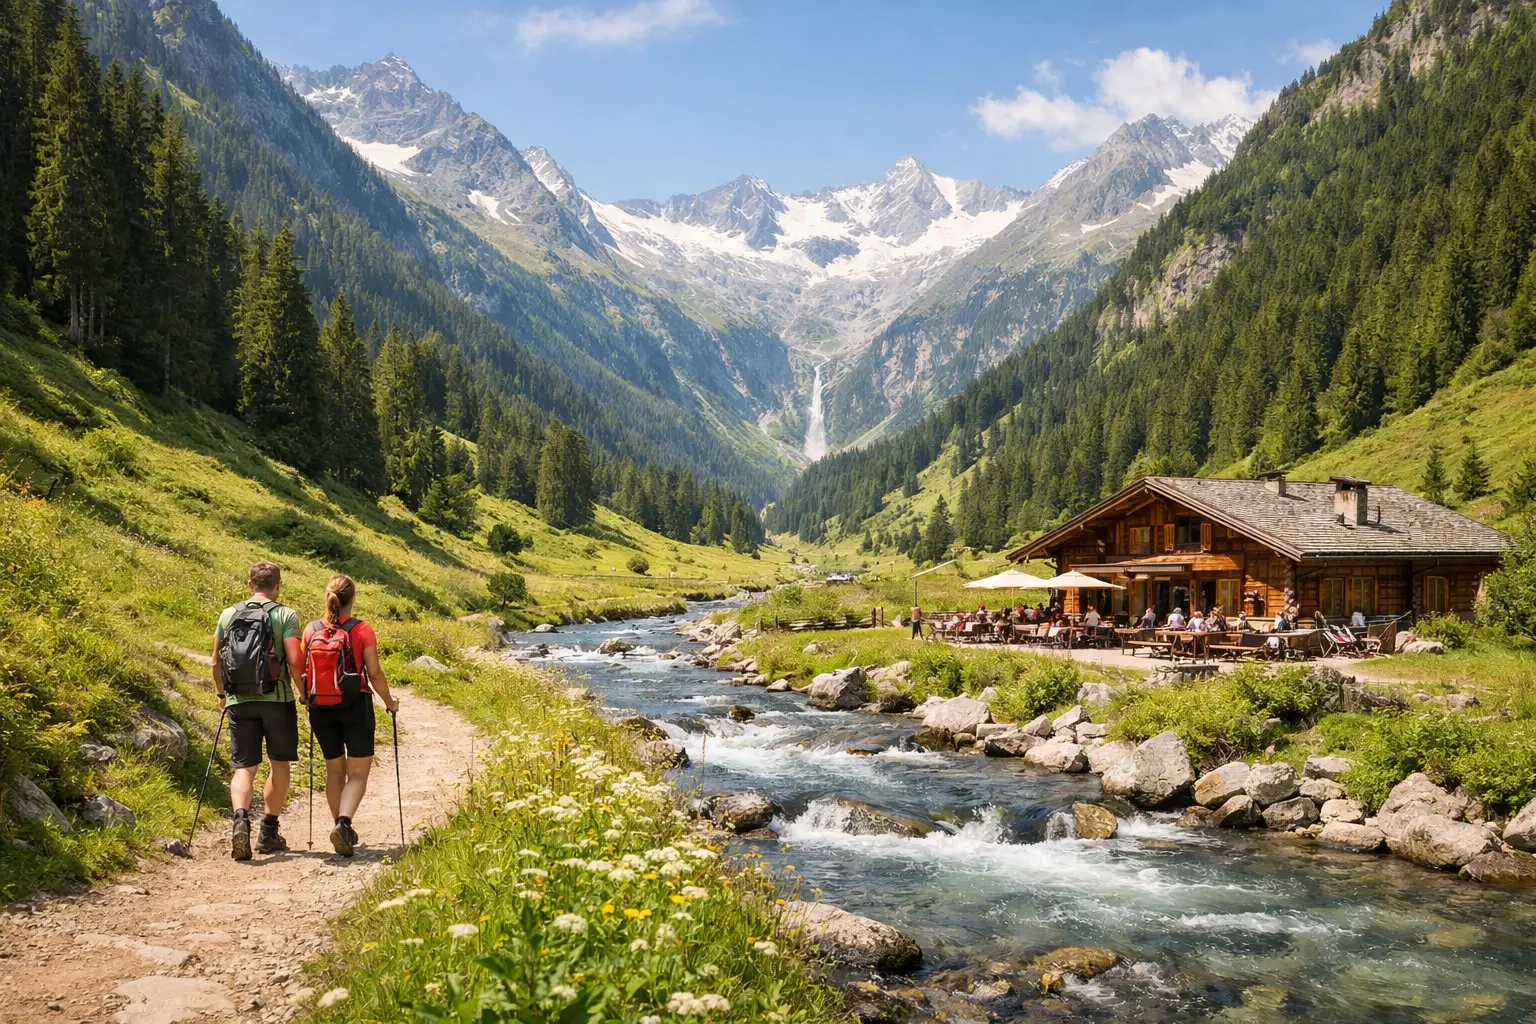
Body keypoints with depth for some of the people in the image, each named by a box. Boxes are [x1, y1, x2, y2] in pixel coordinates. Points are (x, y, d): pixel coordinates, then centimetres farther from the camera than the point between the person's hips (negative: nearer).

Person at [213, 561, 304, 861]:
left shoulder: (229, 614, 7)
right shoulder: (285, 615, -5)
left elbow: (216, 661, 11)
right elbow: (295, 660, -14)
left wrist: (221, 693, 26)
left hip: (239, 701, 3)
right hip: (276, 699, -2)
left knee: (244, 767, 6)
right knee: (280, 763, 13)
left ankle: (241, 818, -20)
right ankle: (269, 833, 17)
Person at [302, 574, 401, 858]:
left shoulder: (311, 630, 0)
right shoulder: (362, 630, -9)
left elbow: (302, 671, 4)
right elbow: (375, 674, -9)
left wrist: (307, 699, 22)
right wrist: (390, 702, 6)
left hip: (320, 707, 4)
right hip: (355, 706, -4)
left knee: (334, 769, 18)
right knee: (358, 771, 3)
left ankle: (342, 827, 23)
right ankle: (343, 824, -18)